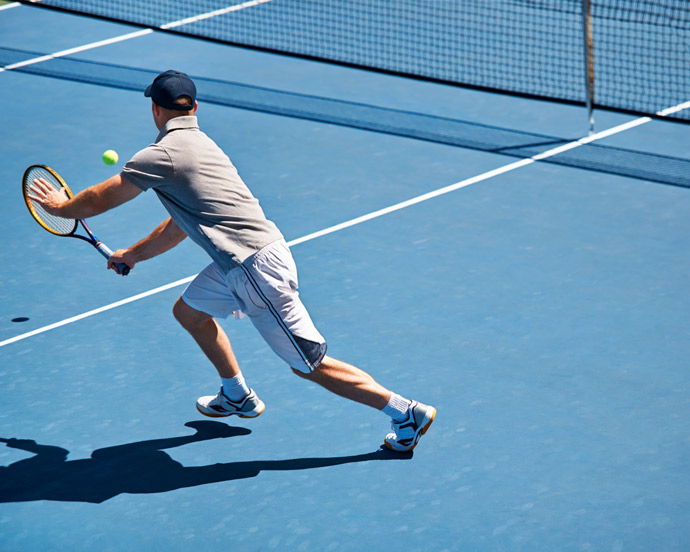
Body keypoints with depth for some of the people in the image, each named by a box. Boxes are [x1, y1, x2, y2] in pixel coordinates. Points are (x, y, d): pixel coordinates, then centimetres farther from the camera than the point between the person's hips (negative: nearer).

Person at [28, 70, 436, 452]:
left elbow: (95, 203, 1)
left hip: (257, 270, -9)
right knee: (189, 311, 26)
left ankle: (408, 413, 1)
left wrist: (60, 205, 20)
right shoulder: (199, 144, 18)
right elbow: (181, 223, 29)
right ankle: (237, 396, 39)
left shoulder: (163, 154, -10)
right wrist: (132, 255, 36)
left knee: (310, 365, -2)